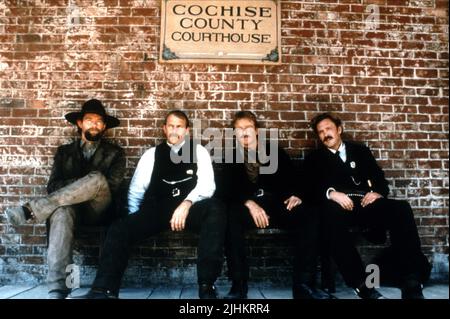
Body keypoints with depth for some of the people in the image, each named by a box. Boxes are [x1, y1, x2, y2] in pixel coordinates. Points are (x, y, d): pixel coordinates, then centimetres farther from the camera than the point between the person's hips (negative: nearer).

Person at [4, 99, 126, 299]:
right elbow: (53, 186, 7)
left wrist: (89, 185, -11)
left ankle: (31, 210, -32)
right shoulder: (64, 151, 20)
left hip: (98, 210, -1)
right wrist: (78, 185, -10)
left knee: (97, 178, -33)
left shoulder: (115, 153, 13)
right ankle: (57, 289, -43)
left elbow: (112, 187, -1)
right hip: (69, 206, 1)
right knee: (62, 212, -38)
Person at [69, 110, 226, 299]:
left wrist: (187, 204, -21)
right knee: (120, 229, -22)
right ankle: (104, 291, -17)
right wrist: (137, 220, 1)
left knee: (215, 208, -35)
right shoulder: (152, 154, 20)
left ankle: (207, 286, -35)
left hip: (190, 210, -2)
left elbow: (207, 185, 0)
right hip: (157, 211, 3)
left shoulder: (199, 152, 15)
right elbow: (135, 192, 18)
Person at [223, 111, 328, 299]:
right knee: (231, 216, -35)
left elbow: (293, 178, 11)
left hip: (277, 205, 2)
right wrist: (249, 203, -21)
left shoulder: (275, 151, 18)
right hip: (247, 207, -1)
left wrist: (295, 195, -13)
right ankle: (239, 285, -26)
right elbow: (227, 190, -2)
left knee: (308, 215, -27)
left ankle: (303, 284, -21)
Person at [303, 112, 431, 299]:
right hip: (339, 207, -2)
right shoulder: (314, 159, 19)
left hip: (366, 204, 2)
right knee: (331, 213, -39)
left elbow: (380, 179, 17)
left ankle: (411, 283, -29)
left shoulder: (360, 151, 26)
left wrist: (378, 192, -7)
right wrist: (331, 193, -19)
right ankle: (361, 283, -36)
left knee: (401, 209, -29)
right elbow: (312, 189, 3)